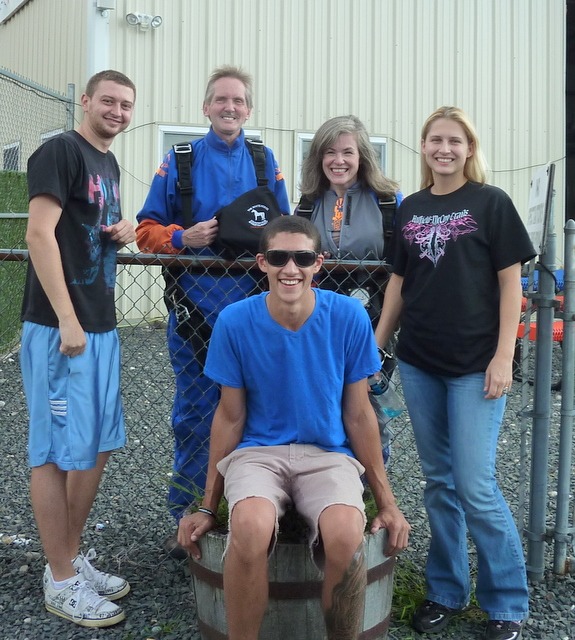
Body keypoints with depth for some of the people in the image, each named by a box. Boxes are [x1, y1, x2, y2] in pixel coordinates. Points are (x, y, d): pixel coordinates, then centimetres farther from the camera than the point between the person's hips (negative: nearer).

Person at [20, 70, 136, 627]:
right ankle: (61, 582, 12)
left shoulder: (108, 162, 18)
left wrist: (124, 231, 5)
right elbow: (40, 234, -17)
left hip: (101, 325, 9)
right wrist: (67, 321, -20)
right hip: (59, 327, -9)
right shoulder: (60, 151, -8)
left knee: (97, 445, 14)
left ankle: (71, 558, 28)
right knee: (59, 452, 0)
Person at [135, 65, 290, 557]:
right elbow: (148, 229, 5)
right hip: (195, 308, -1)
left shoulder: (264, 162, 10)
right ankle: (188, 516, 20)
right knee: (195, 415, 4)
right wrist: (183, 238, -14)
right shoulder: (180, 161, 5)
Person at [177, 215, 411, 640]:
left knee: (346, 535, -31)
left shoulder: (349, 317, -7)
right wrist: (208, 506, 5)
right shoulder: (235, 322, -7)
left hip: (328, 455, 0)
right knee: (250, 527, -33)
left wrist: (387, 502, 5)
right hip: (257, 452, 0)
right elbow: (230, 417, 2)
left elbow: (358, 413, 2)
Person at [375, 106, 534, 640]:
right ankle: (445, 590, 27)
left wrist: (503, 357, -11)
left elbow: (510, 282, -5)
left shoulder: (491, 202, -2)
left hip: (475, 365, -4)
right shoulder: (410, 209, 10)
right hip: (418, 362, 4)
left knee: (475, 486, -4)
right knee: (438, 481, 12)